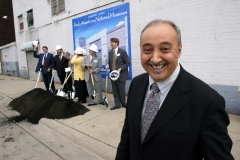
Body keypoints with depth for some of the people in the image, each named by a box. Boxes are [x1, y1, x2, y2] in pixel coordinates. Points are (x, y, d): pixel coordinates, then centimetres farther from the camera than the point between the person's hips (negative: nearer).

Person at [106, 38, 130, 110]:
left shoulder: (122, 51, -8)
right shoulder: (110, 52, 9)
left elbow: (128, 63, -9)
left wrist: (120, 69, -20)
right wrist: (108, 65, -6)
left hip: (121, 74, -5)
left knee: (121, 90, 5)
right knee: (115, 90, 8)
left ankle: (123, 103, 26)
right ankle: (117, 104, 19)